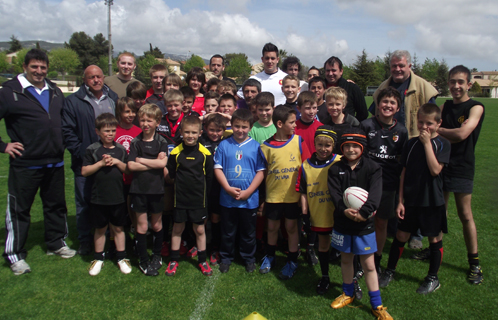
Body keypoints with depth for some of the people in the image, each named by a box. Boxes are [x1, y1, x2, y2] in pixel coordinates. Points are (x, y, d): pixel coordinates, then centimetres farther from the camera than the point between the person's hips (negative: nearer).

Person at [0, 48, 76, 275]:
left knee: (56, 205, 16)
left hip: (55, 162, 6)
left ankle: (56, 243, 33)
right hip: (24, 164, -5)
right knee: (18, 209, 5)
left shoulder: (54, 91, 10)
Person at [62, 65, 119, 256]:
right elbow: (68, 132, -3)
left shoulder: (113, 99, 10)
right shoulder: (73, 102, 1)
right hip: (85, 163, -2)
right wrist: (81, 152, -12)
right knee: (84, 204, 8)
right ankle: (85, 241, 22)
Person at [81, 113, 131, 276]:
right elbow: (84, 171, -7)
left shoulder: (121, 149, 4)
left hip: (118, 197, 1)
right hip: (98, 198, -1)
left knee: (118, 228, 12)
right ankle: (98, 258, 28)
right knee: (100, 228, 12)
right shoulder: (92, 149, -3)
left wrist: (117, 162, -13)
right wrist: (101, 163, -17)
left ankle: (121, 257, 25)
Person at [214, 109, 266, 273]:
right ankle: (226, 257, 33)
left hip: (250, 199, 0)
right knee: (228, 231, 15)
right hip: (227, 197, 1)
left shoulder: (255, 146, -3)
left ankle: (248, 258, 33)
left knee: (248, 232, 14)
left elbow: (261, 171, -4)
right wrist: (228, 188, -13)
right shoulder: (224, 145, -1)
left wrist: (248, 191, -12)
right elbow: (218, 168, -3)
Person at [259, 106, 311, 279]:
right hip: (273, 195, 1)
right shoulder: (266, 146, -6)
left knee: (291, 226, 10)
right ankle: (270, 256, 37)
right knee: (272, 226, 15)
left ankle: (292, 261, 27)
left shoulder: (298, 141, -6)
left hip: (293, 194, -1)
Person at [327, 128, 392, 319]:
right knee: (346, 259, 18)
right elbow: (334, 193, -9)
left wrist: (364, 212, -29)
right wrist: (344, 210, -26)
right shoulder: (336, 169, 0)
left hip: (364, 223, -2)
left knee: (368, 264, 4)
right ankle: (348, 294, 39)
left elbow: (375, 194, -16)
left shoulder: (372, 168, -5)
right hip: (342, 221, 2)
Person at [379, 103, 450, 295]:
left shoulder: (443, 144, -6)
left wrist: (427, 143, -18)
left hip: (432, 201, -2)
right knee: (401, 236, 9)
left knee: (435, 239, 10)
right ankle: (389, 271, 26)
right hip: (410, 200, 3)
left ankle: (433, 278, 28)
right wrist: (401, 200, 2)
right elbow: (404, 173, 5)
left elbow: (435, 170, -21)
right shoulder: (411, 143, 3)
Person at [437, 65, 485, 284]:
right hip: (441, 165, 5)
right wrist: (451, 135, -14)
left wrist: (437, 129, -7)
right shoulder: (445, 106, 10)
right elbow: (434, 132, 4)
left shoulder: (476, 107, -7)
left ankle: (474, 263, 12)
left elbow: (462, 134, -21)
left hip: (462, 168, -5)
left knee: (465, 215, 0)